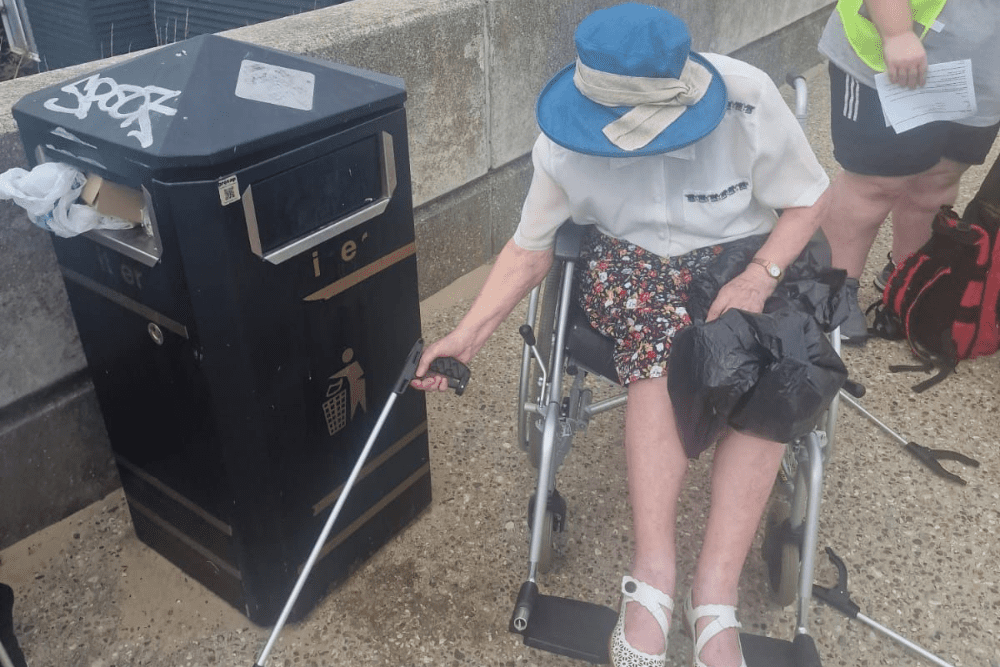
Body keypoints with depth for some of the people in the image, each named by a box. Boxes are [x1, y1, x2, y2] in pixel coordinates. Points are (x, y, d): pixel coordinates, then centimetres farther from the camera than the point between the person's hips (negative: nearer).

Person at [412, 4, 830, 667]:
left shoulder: (748, 101, -22)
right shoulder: (565, 142, -18)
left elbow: (807, 200, -5)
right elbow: (530, 249, -6)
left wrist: (760, 278, -22)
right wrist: (467, 336, -17)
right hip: (630, 259, 0)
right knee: (662, 359, -33)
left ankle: (715, 594, -26)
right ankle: (655, 575, -27)